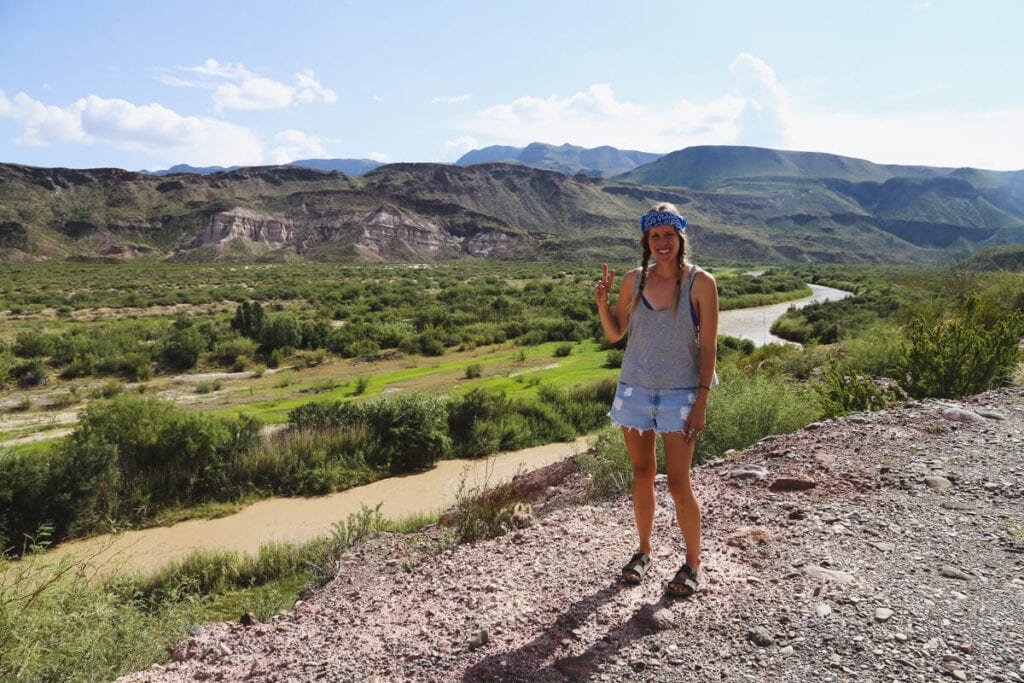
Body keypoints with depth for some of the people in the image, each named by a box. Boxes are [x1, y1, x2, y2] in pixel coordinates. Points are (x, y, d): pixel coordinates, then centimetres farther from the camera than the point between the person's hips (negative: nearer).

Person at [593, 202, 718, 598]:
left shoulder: (700, 283, -7)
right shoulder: (633, 280, 3)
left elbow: (708, 346, -7)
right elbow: (614, 334, 10)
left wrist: (701, 402, -12)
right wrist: (602, 302, -8)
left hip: (679, 392, -3)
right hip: (635, 388, 4)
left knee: (678, 483, -3)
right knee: (642, 474, 13)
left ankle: (692, 563, 18)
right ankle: (644, 551, 31)